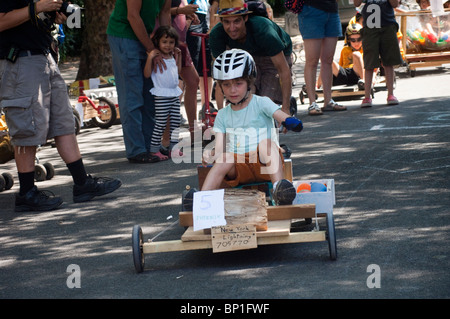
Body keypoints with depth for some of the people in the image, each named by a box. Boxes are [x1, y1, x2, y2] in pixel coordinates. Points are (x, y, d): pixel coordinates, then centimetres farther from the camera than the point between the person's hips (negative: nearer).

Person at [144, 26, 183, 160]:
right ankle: (154, 150, 0)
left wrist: (178, 56, 18)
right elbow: (147, 74, -16)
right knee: (160, 123, -6)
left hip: (174, 93, 8)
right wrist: (150, 58, -25)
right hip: (161, 95, -7)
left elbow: (178, 71, 27)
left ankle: (173, 148, 18)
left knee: (175, 121, 9)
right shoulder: (155, 56, -9)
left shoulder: (171, 56, 12)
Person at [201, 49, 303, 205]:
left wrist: (290, 121, -39)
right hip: (239, 167, 2)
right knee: (224, 158, -29)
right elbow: (219, 147, 3)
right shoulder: (223, 115, 13)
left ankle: (278, 186, -46)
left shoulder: (261, 103, 3)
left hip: (265, 163, -2)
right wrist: (210, 155, -21)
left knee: (266, 143, -32)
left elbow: (280, 115, -14)